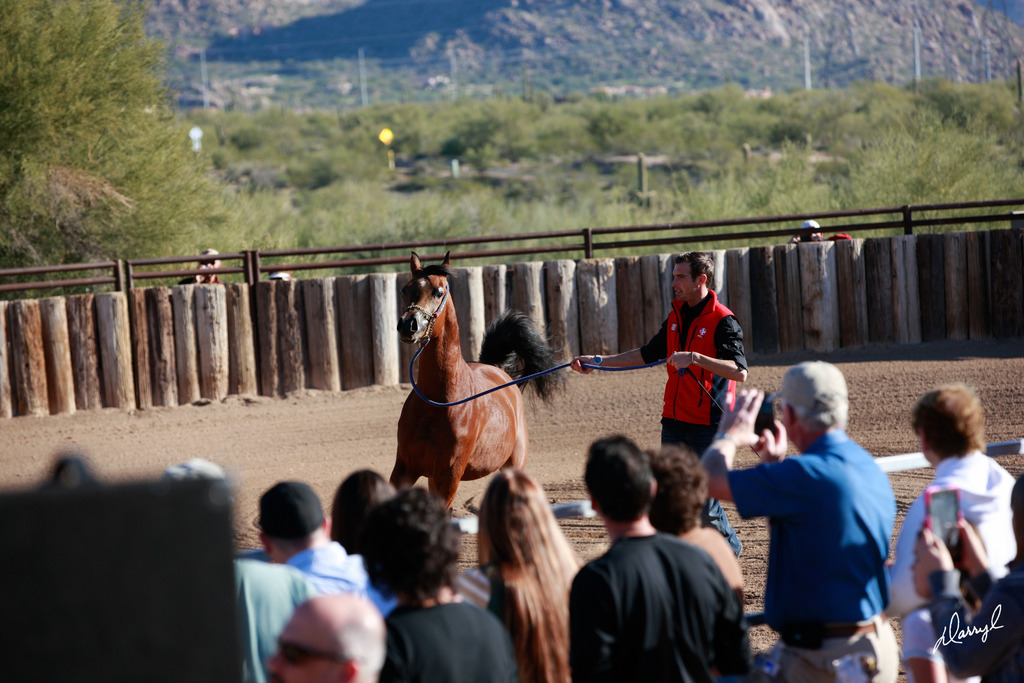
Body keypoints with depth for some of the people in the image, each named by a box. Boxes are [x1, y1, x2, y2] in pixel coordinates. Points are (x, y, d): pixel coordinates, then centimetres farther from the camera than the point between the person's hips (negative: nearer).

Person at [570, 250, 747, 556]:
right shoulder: (676, 316, 13)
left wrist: (694, 358, -30)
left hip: (708, 424, -8)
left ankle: (730, 548, 17)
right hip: (674, 421, 8)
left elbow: (739, 372, -23)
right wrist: (598, 361, 19)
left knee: (703, 500, -4)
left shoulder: (722, 321, -12)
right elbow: (648, 354, 25)